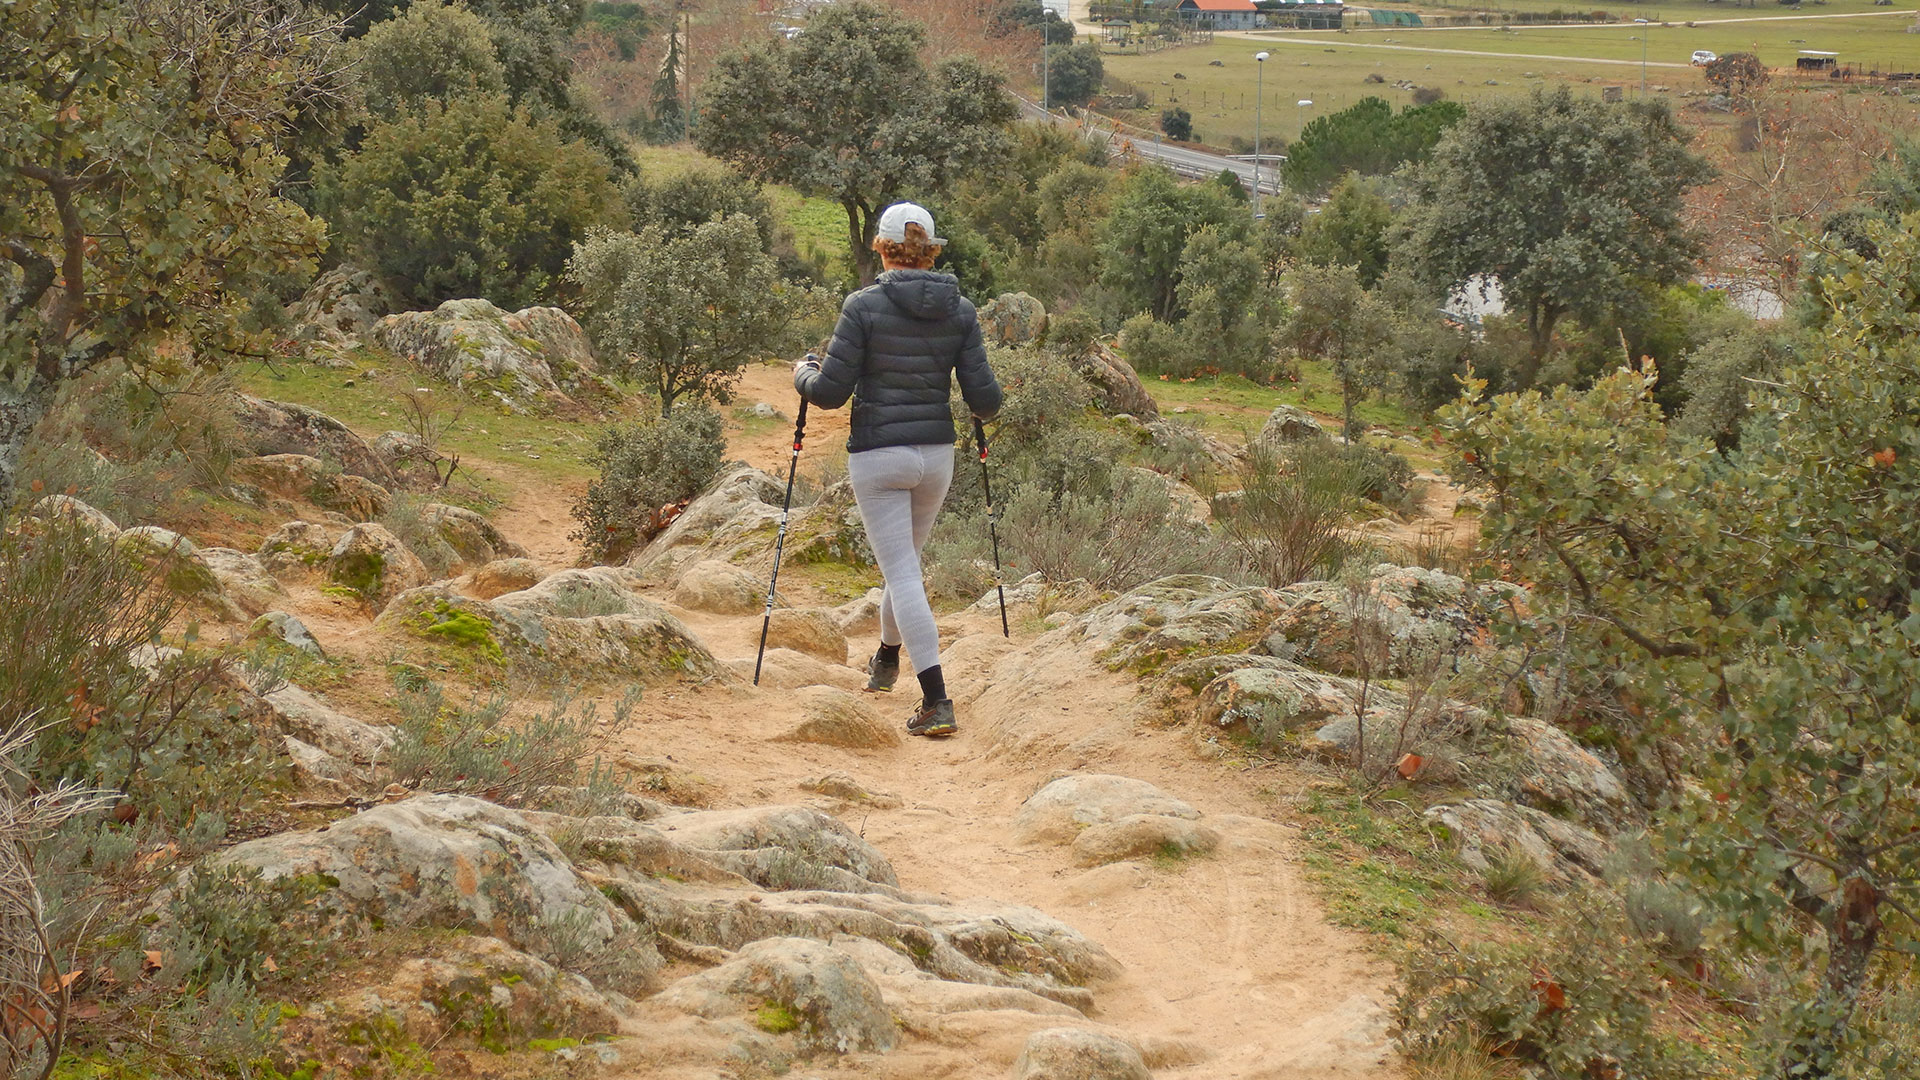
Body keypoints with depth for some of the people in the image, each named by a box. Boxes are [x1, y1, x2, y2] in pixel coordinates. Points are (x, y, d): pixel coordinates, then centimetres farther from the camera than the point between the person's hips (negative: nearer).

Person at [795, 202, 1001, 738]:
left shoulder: (864, 306, -11)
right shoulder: (960, 310, 0)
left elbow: (831, 392, -11)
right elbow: (984, 400, -2)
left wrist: (803, 373, 10)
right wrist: (984, 403, 21)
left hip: (877, 456, -5)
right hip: (936, 454, 5)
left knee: (902, 573, -4)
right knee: (905, 557, 26)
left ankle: (937, 702, -13)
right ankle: (886, 659, 49)